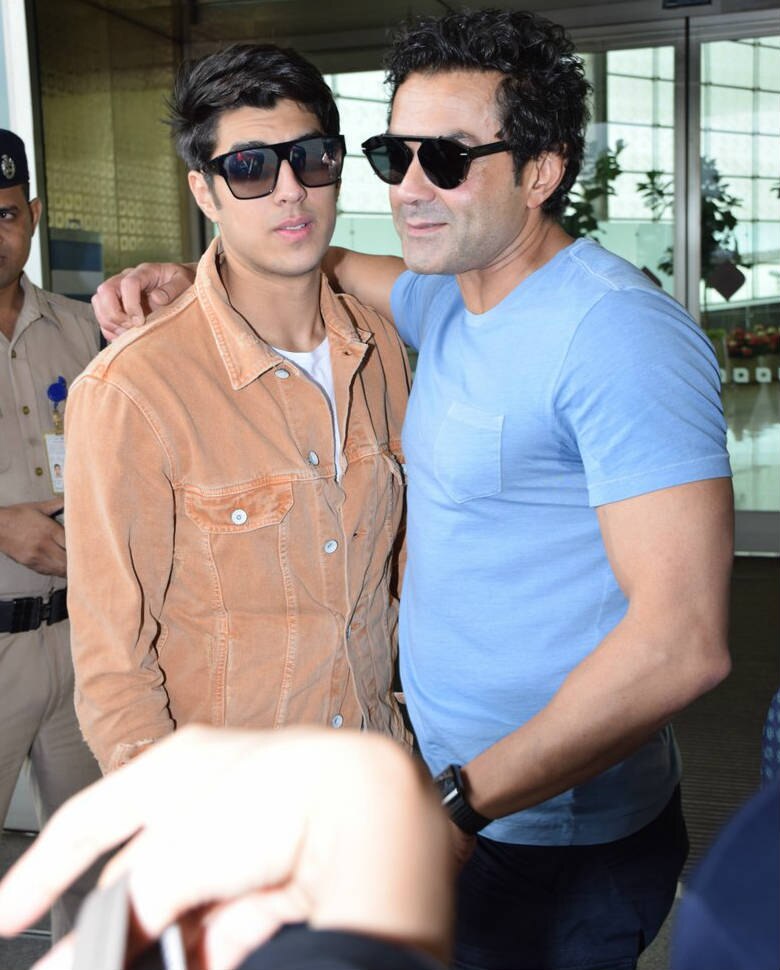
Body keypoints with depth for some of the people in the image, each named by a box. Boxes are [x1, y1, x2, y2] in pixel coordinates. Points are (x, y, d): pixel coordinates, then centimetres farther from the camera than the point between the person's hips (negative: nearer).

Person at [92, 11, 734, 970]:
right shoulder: (447, 299, 4)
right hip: (457, 788, 8)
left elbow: (681, 639, -29)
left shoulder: (618, 333, -24)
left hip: (555, 845, -8)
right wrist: (184, 277, 7)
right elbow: (329, 267, 25)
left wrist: (461, 803, -29)